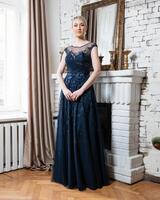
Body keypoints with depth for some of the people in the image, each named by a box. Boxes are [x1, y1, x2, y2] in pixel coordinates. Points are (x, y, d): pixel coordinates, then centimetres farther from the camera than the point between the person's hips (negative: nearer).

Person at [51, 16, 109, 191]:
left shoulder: (91, 46, 3)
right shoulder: (67, 50, 16)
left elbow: (97, 70, -9)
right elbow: (59, 72, 11)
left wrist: (81, 90, -16)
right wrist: (64, 89, -8)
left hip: (84, 92, -4)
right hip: (68, 92, 5)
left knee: (84, 131, -4)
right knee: (68, 130, 5)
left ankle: (87, 176, 7)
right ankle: (70, 174, 17)